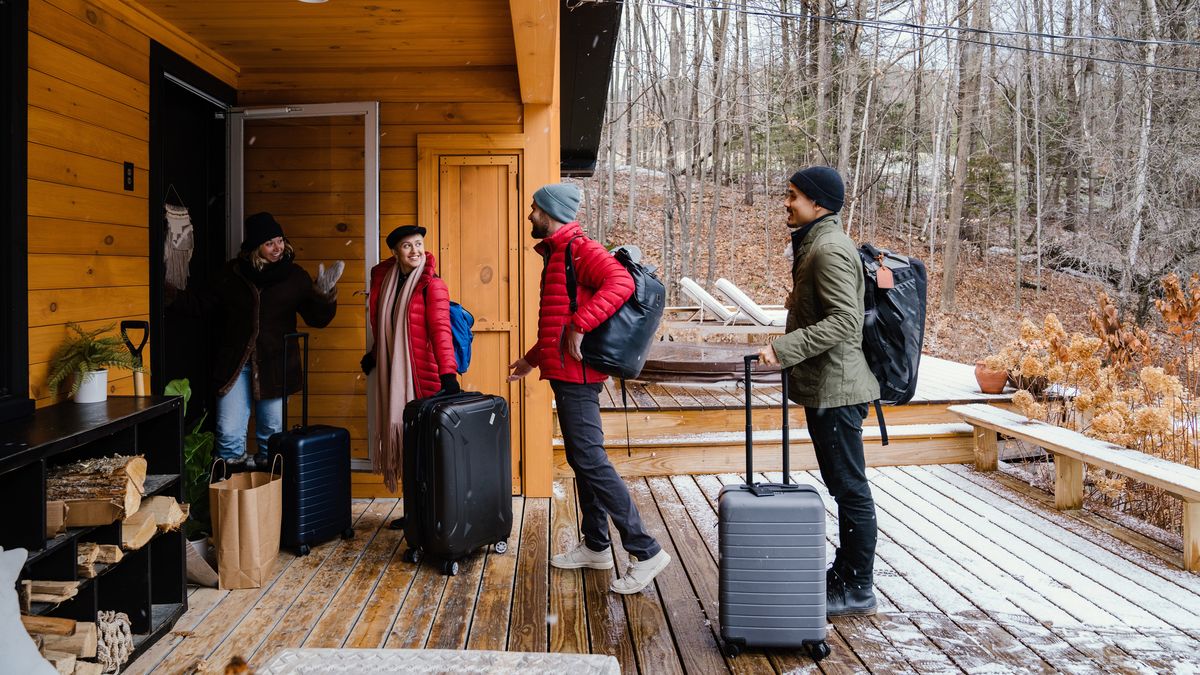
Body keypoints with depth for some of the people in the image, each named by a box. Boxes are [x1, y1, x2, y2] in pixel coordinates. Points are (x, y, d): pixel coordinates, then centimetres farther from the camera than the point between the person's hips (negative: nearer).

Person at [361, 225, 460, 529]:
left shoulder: (432, 285, -9)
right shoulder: (385, 281, 10)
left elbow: (440, 330, -20)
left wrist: (448, 373, -30)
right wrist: (374, 354, 31)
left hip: (426, 377, -6)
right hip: (395, 375, 6)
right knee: (404, 442, 9)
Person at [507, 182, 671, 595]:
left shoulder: (580, 250, -12)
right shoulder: (557, 253, 20)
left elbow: (620, 283, -31)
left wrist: (579, 326, -31)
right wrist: (534, 357, 30)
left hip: (576, 374, -10)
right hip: (567, 373, 10)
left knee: (590, 460, -10)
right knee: (581, 460, 15)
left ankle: (645, 552, -5)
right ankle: (595, 547, 26)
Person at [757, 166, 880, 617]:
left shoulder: (830, 249, -16)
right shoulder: (814, 244, 17)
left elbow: (844, 319, -26)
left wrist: (784, 349, -28)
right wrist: (786, 348, 21)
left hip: (835, 387, -11)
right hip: (824, 386, 11)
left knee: (851, 490, -1)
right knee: (843, 487, 18)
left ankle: (858, 591, 11)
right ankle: (845, 574, 30)